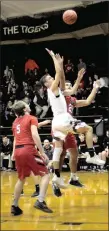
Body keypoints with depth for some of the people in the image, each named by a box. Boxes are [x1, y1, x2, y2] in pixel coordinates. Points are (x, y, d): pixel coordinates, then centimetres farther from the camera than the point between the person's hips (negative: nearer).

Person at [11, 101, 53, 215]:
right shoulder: (31, 118, 2)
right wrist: (42, 152, -14)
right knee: (45, 174, 2)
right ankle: (40, 201, -13)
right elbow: (34, 134, -12)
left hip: (18, 151, 7)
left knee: (21, 179, 21)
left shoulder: (15, 122, 21)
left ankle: (14, 206, 21)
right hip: (28, 149, -7)